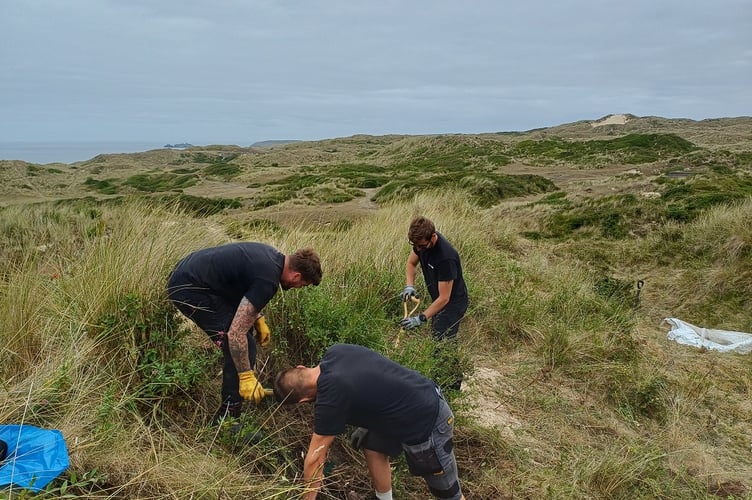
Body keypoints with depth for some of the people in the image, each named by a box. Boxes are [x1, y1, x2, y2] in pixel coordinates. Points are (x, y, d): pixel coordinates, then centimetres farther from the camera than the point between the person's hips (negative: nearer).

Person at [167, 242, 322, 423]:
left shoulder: (273, 255, 6)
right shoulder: (268, 281, -22)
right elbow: (236, 334, -24)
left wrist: (258, 318, 15)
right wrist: (246, 377, -16)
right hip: (188, 289, -10)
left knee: (245, 335, 18)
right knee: (240, 345, -9)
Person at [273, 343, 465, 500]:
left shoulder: (331, 398, -25)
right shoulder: (334, 352, -4)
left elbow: (315, 458, -13)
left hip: (426, 424, -9)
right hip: (426, 393, 9)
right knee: (372, 445, 19)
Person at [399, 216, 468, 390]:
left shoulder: (446, 257, -36)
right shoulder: (422, 242, -13)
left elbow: (444, 298, -31)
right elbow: (411, 263, 6)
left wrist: (421, 318, -32)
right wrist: (409, 286, -12)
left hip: (452, 303, -9)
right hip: (439, 299, 9)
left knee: (442, 345, -8)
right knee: (436, 339, 20)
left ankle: (453, 385, 9)